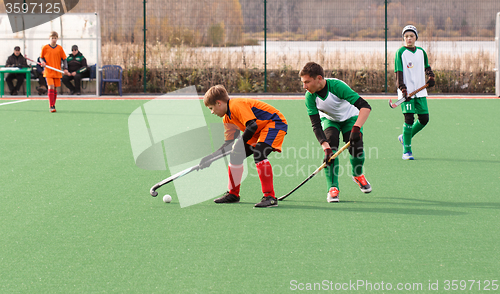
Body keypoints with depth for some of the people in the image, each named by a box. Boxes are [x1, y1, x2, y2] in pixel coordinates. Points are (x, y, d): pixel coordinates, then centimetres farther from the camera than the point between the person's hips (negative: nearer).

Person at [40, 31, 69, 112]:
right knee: (51, 87, -15)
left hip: (57, 72, 3)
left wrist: (65, 69, -4)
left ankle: (53, 105, 22)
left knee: (55, 89, 8)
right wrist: (43, 62, -11)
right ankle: (51, 106, -15)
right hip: (48, 71, -3)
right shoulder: (45, 48, 0)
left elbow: (64, 59, 7)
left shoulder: (60, 48, 4)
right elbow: (41, 57, 10)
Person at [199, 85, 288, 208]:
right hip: (260, 130, 10)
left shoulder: (237, 105, -22)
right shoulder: (227, 118, 8)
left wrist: (241, 144, -30)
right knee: (236, 156, 9)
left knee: (258, 154, -29)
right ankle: (233, 194, 24)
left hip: (275, 123, -10)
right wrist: (211, 157, 11)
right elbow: (229, 144, 14)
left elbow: (252, 125, -31)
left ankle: (270, 197, -26)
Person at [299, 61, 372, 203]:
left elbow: (365, 106, -41)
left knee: (356, 148, -18)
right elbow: (316, 126, -24)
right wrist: (326, 147, -37)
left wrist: (356, 128, -51)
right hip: (329, 120, 2)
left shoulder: (337, 86, -37)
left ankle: (358, 175, 15)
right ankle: (333, 188, -17)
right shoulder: (310, 97, -25)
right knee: (331, 148, -23)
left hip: (350, 118, -2)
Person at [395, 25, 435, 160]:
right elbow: (399, 72, -9)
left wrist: (431, 77, 5)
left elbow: (426, 67, 25)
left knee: (424, 118, 4)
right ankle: (406, 151, -5)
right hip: (407, 92, -6)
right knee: (409, 119, -12)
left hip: (420, 91, 6)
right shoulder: (400, 52, -5)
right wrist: (403, 89, -19)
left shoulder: (421, 52, 10)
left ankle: (405, 137, 27)